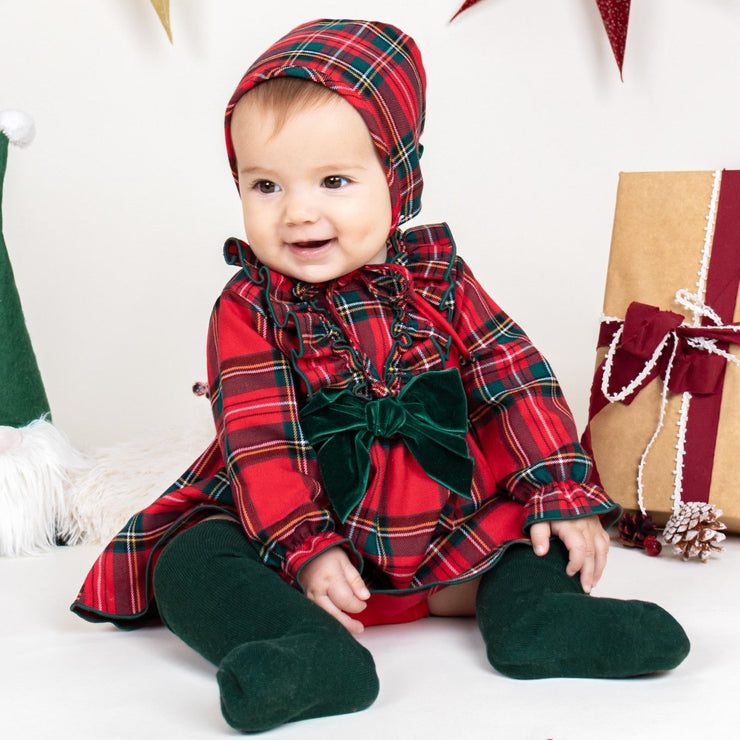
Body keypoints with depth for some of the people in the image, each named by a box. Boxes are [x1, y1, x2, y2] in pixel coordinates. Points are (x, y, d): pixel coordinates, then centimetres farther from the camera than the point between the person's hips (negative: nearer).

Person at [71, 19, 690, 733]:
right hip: (297, 528, -2)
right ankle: (314, 651, -43)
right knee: (189, 562, -24)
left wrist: (564, 494, -10)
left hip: (447, 528, 3)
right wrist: (305, 552, -28)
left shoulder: (436, 278, -1)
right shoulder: (248, 309, -8)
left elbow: (514, 382, -2)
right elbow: (259, 441, -17)